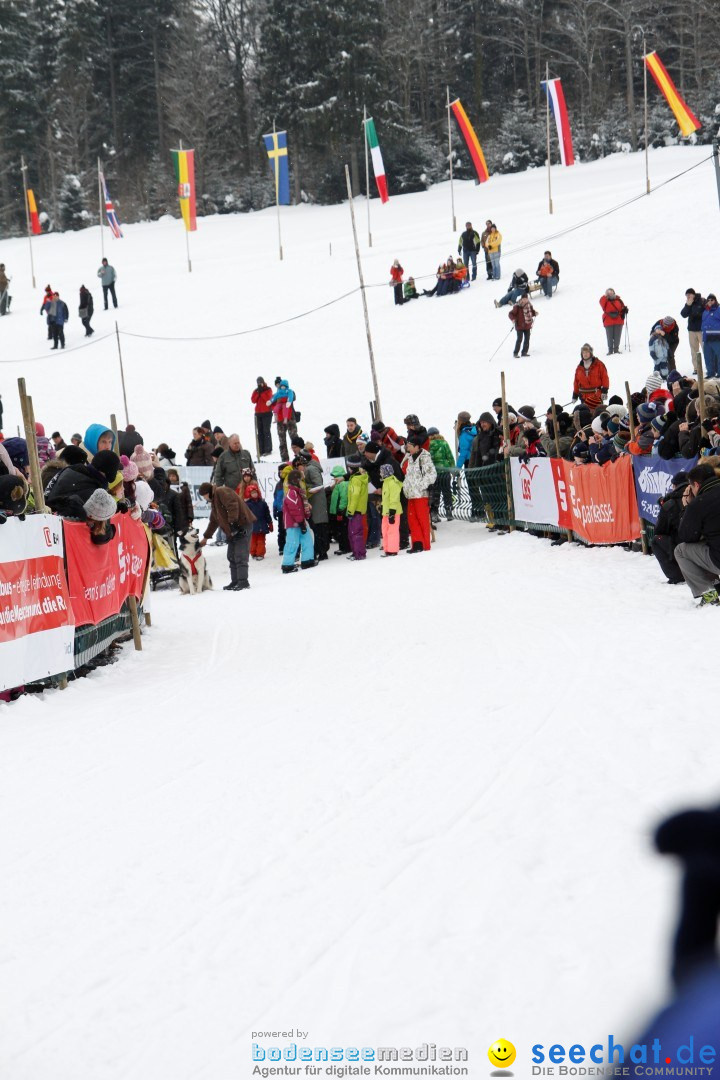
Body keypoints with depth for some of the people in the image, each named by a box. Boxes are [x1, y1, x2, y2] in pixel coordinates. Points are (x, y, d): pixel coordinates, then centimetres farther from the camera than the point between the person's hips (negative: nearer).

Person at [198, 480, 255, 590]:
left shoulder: (221, 492, -7)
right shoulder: (214, 501, 26)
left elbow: (232, 505, -22)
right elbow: (214, 521, 33)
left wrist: (232, 522, -27)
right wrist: (205, 538, 34)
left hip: (242, 525, -11)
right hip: (232, 530, 11)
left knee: (240, 556, -13)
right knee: (232, 556, 12)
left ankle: (243, 582, -14)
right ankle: (235, 582, 16)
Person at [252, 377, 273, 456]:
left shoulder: (268, 389, 1)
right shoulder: (256, 391, 13)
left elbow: (268, 399, -14)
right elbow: (253, 400, 0)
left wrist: (262, 392, -15)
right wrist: (258, 393, -9)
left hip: (267, 413, -5)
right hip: (258, 413, 5)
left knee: (266, 431, -8)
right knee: (260, 432, 2)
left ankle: (268, 450, -7)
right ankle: (261, 450, 2)